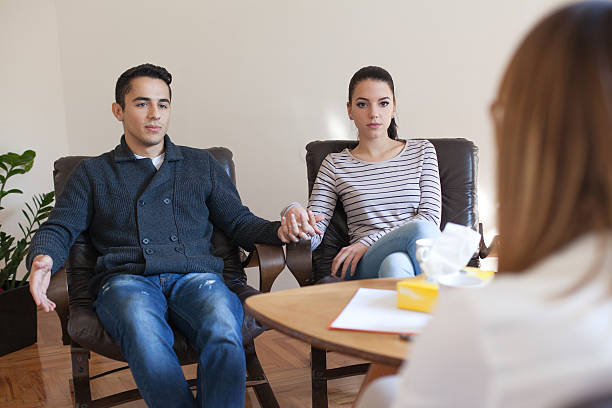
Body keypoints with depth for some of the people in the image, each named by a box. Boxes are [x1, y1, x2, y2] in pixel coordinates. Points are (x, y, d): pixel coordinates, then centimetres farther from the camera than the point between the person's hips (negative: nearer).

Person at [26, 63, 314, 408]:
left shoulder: (201, 164, 25)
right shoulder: (93, 173, 22)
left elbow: (239, 221, 20)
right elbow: (59, 229, 15)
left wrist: (279, 231, -2)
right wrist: (42, 260, -10)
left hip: (196, 276, 1)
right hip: (126, 279, 0)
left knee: (224, 333, -36)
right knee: (146, 336, -38)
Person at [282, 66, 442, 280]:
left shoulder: (422, 151, 17)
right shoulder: (335, 164, 14)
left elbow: (431, 216, 4)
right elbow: (313, 236, 6)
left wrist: (367, 243, -8)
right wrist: (294, 214, -20)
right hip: (364, 267, -1)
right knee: (420, 229, -33)